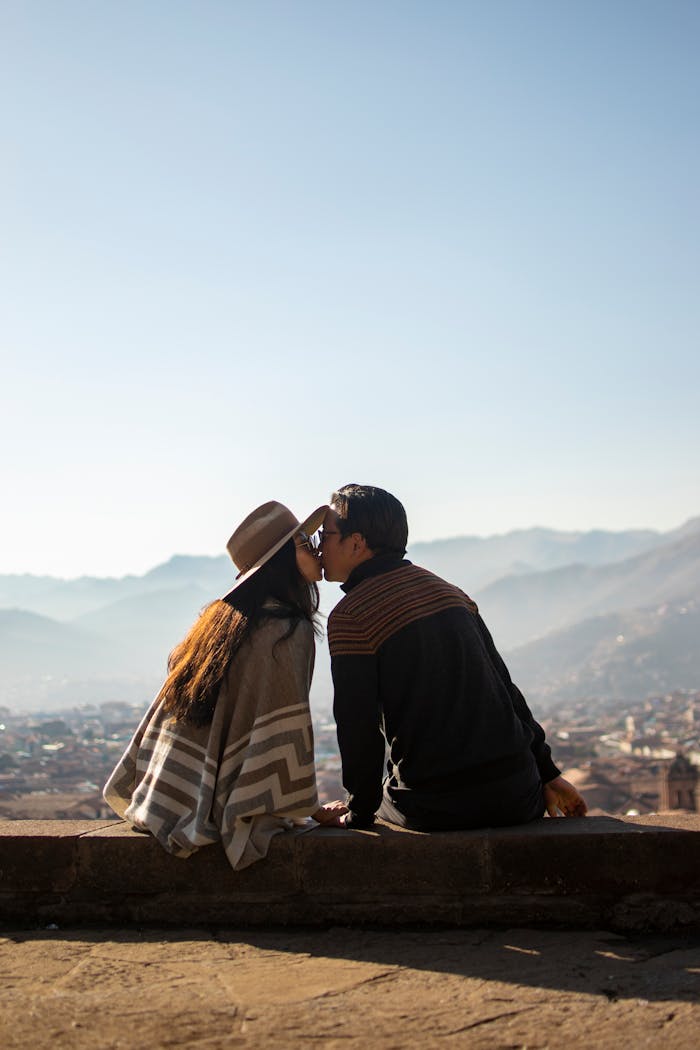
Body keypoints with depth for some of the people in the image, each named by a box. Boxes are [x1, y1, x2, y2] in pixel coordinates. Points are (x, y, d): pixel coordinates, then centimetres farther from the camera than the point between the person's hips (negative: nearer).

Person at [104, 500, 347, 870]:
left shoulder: (221, 614, 10)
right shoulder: (289, 631, -14)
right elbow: (287, 732, -16)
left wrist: (148, 794, 20)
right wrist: (313, 809, -4)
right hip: (214, 808, -8)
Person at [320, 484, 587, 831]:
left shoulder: (350, 616, -7)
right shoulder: (447, 591, 12)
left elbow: (359, 727, -10)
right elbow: (505, 687, 14)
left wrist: (360, 813, 3)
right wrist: (547, 773, 17)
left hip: (436, 809, -4)